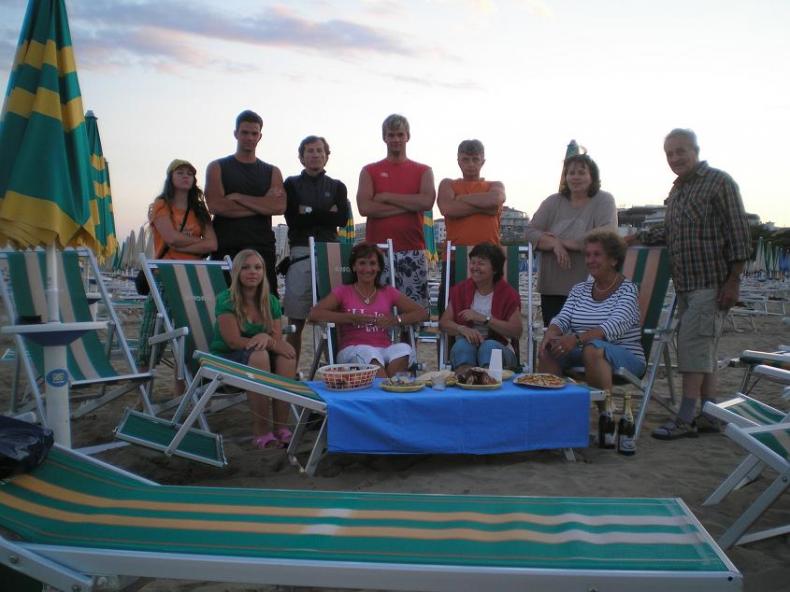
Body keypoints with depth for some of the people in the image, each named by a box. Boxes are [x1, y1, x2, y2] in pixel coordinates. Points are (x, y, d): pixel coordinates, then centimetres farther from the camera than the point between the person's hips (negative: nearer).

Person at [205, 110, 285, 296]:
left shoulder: (272, 172, 16)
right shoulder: (217, 168, 11)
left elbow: (279, 207, -3)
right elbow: (215, 205, -6)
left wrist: (238, 197, -6)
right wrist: (262, 205, -4)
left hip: (262, 246, 1)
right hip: (226, 248, -1)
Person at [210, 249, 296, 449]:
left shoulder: (271, 301, 3)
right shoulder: (226, 300, -12)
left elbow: (278, 341, -3)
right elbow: (234, 342, -18)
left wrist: (266, 337, -27)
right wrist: (271, 343, -22)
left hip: (260, 356, 5)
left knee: (287, 355, -26)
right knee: (259, 355, -35)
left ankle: (281, 428, -24)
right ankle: (261, 432, -30)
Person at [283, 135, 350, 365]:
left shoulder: (337, 187, 17)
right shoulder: (292, 184, 12)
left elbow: (342, 218, 0)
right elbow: (292, 219, -3)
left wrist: (309, 212, -2)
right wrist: (325, 215, -3)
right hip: (301, 253, -1)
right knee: (295, 320, -2)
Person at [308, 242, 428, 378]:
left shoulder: (388, 292, 18)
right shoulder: (343, 292, 13)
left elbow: (422, 312, 10)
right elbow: (314, 314, -3)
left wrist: (396, 319, -8)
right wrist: (351, 318, -12)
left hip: (385, 350, 2)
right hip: (353, 351, -2)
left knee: (403, 349, -31)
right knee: (367, 353, -36)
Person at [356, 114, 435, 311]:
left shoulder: (423, 171, 12)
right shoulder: (369, 171, 10)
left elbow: (427, 201, -8)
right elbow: (364, 207, -6)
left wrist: (386, 197, -5)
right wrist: (408, 205, -6)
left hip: (413, 252, 1)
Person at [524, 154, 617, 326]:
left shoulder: (604, 201, 0)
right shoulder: (553, 202, 10)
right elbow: (530, 232, 2)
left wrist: (564, 242, -12)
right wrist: (555, 244, -16)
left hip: (587, 288, -3)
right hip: (551, 287, 4)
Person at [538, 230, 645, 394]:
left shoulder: (627, 289, -3)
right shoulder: (579, 289, 14)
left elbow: (614, 327, -20)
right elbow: (562, 319, 1)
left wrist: (577, 338, -36)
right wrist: (549, 335, -24)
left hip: (626, 357, -4)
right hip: (583, 355, 4)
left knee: (592, 348, -35)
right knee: (547, 349, -21)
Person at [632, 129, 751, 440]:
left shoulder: (719, 182, -8)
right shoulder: (677, 190, 16)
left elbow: (738, 234, -12)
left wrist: (733, 281, -16)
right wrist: (635, 238, 14)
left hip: (711, 284, -8)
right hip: (685, 284, 8)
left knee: (693, 344, -10)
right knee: (704, 349, 11)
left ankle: (686, 419, -5)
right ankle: (710, 415, 19)